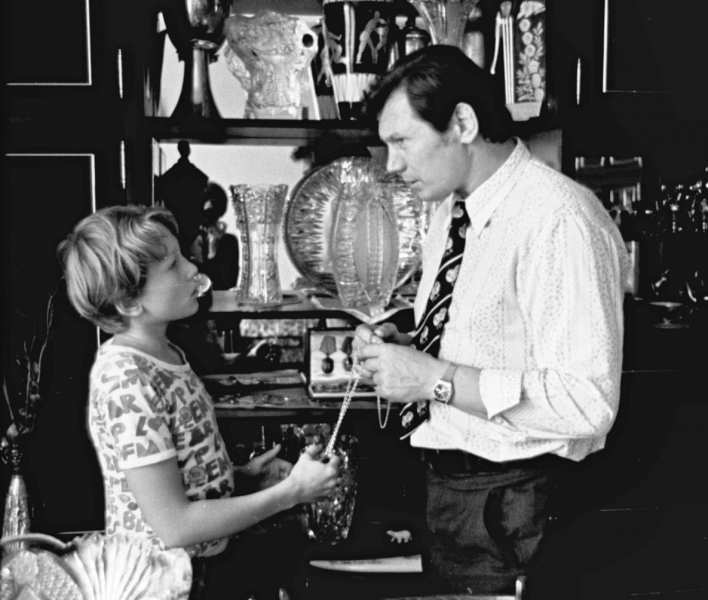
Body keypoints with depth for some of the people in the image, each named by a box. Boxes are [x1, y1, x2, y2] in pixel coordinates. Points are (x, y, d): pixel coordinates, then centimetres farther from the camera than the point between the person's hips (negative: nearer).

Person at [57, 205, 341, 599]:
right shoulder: (125, 382, -24)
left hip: (205, 554, 8)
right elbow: (173, 526, -25)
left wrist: (240, 476, 1)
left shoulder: (163, 354, 3)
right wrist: (291, 491, -19)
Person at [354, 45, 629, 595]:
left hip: (509, 503, -8)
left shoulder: (560, 219, -22)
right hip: (443, 483, 8)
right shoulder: (452, 209, 7)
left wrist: (437, 379, -25)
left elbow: (587, 402, -27)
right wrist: (404, 348, 0)